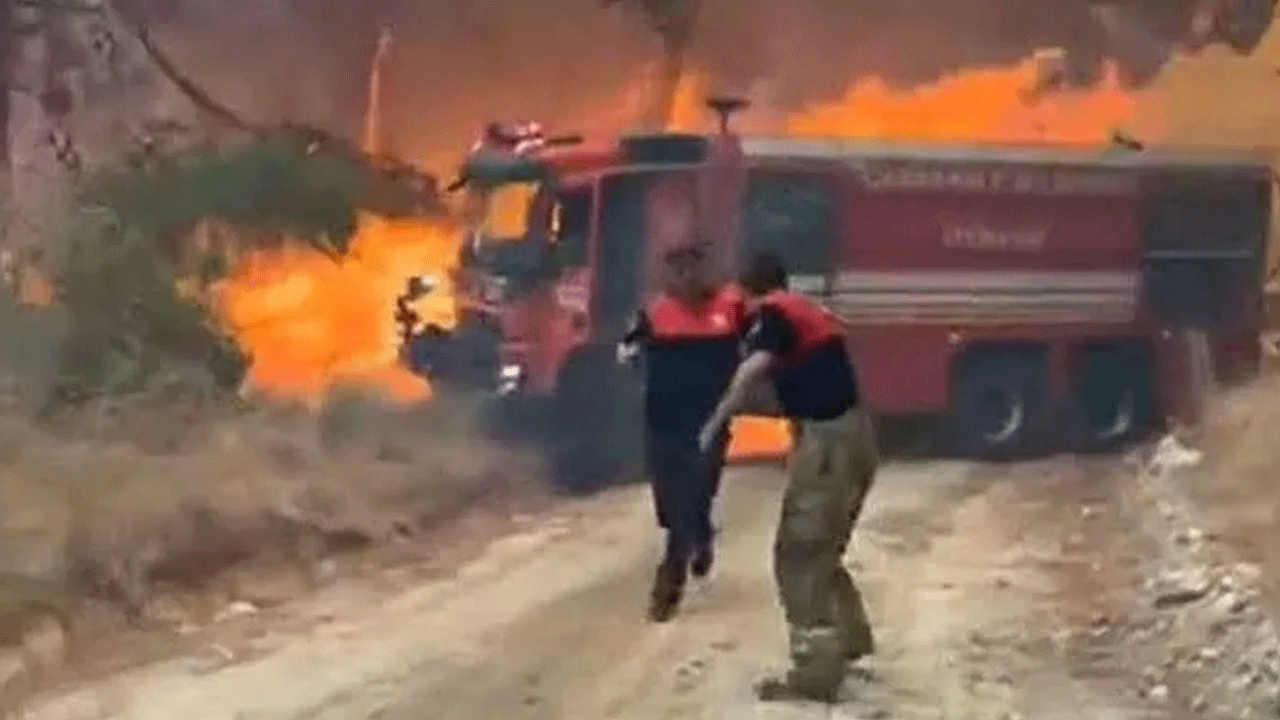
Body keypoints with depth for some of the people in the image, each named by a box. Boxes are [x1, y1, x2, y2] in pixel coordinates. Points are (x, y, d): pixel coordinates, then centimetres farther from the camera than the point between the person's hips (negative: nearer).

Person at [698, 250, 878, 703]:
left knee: (798, 556, -4)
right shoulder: (812, 311, 20)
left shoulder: (771, 312, -6)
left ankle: (815, 672, -4)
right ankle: (850, 637, 37)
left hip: (828, 440, -9)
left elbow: (752, 370, -25)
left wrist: (714, 425, -24)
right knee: (822, 552, 23)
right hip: (853, 434, 9)